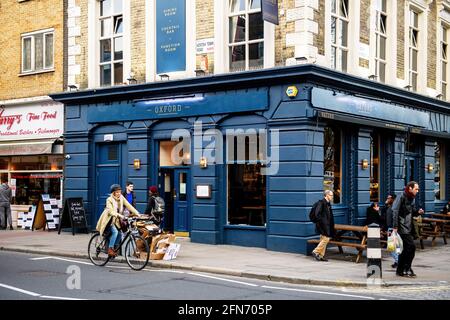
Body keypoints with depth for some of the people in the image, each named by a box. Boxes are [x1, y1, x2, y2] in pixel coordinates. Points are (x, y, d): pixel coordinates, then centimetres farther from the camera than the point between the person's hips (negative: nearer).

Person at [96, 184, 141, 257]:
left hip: (116, 220, 5)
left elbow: (129, 206, -11)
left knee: (119, 234, -9)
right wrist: (120, 215, -44)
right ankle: (110, 249, -17)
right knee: (115, 232, -26)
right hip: (108, 219, -5)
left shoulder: (122, 198, -2)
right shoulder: (109, 199, -16)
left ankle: (114, 248, 10)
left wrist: (137, 214, -22)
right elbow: (111, 211, -29)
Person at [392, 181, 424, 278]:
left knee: (406, 248, 11)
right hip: (402, 227, -9)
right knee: (411, 246, -13)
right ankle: (407, 269, -5)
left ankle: (400, 270, 19)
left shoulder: (412, 199, 15)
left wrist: (418, 212, 1)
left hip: (409, 227, 9)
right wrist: (395, 226, -20)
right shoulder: (401, 197, -11)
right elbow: (395, 212, -16)